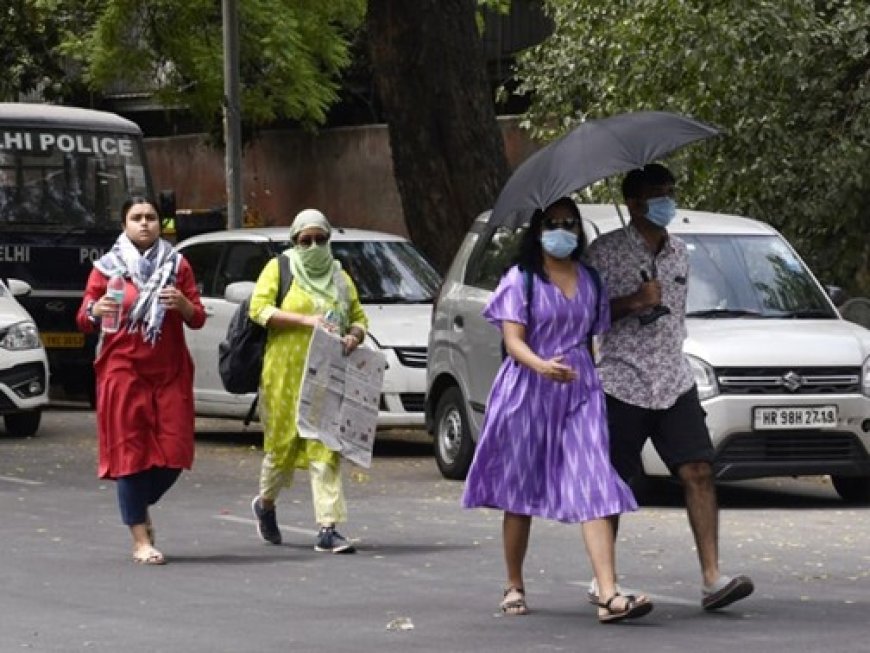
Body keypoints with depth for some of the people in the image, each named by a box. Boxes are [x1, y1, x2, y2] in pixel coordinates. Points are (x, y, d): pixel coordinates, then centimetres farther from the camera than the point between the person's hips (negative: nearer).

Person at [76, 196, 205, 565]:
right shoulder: (107, 268, 4)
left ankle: (140, 505, 29)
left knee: (174, 452, -1)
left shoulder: (177, 266, 9)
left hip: (170, 371, 2)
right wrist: (95, 312, -19)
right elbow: (84, 321, 4)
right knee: (130, 452, -5)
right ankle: (140, 540, -2)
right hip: (123, 371, -2)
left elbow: (198, 319, 9)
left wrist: (184, 306, -13)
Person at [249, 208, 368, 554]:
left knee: (326, 447, -7)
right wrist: (306, 320, -17)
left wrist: (353, 336, -3)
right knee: (284, 443, 5)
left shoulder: (339, 276, 18)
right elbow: (259, 309, -7)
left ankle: (328, 528, -12)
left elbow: (358, 317, 22)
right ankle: (265, 503, 34)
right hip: (285, 373, -3)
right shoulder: (278, 268, 5)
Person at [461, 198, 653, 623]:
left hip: (579, 393, 3)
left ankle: (608, 596, -21)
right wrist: (542, 366, -29)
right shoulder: (521, 279, -1)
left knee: (595, 490, -11)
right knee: (520, 494, 7)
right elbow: (513, 341, -11)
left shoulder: (589, 281, 12)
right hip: (528, 393, -2)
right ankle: (514, 587, 23)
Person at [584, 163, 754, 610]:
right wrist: (632, 302, -20)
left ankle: (712, 578, -14)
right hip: (621, 384, -4)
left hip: (673, 383, 4)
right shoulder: (605, 252, -4)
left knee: (698, 472, -9)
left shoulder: (679, 254, 13)